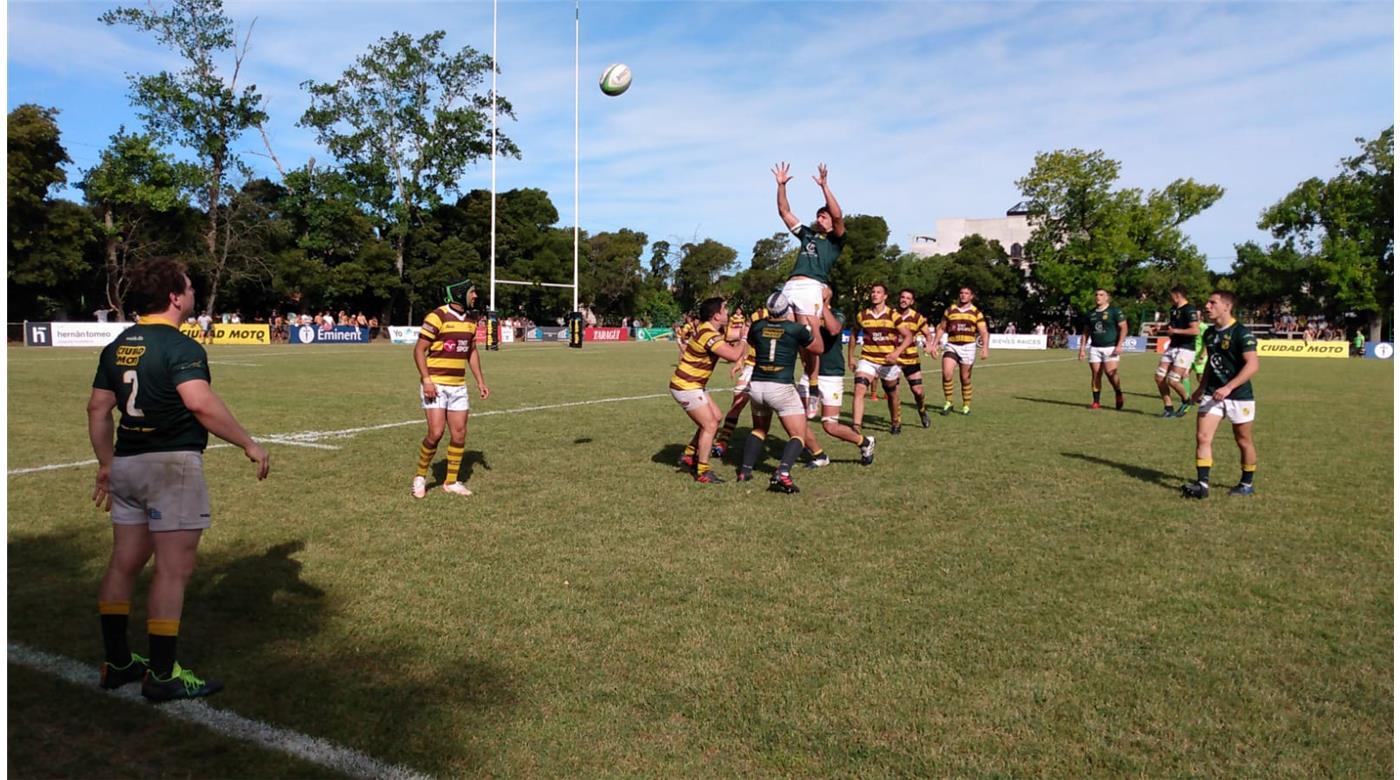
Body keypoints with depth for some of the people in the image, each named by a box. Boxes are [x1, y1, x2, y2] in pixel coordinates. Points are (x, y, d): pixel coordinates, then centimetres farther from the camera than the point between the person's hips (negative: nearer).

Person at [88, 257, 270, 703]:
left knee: (124, 563, 16)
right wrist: (249, 444, -20)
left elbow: (98, 408, 14)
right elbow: (201, 403, -27)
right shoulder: (179, 346, -14)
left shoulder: (118, 346, 11)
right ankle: (162, 675, 4)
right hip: (172, 464, -9)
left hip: (127, 463, 9)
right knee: (173, 569, -2)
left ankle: (116, 663, 26)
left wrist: (106, 464, 21)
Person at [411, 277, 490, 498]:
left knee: (459, 434, 4)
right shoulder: (437, 317, -12)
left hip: (459, 386, 7)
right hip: (435, 385, -7)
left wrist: (480, 381, 15)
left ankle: (451, 482, 17)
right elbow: (419, 350, -10)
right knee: (436, 433, -12)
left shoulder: (471, 319, 10)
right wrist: (426, 379, -19)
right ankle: (420, 477, 10)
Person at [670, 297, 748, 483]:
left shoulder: (705, 328, 5)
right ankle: (702, 472, -3)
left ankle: (688, 455, 25)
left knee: (715, 418, 16)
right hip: (686, 387, -10)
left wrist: (736, 342, -2)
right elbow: (734, 356, -30)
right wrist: (743, 338, -13)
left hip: (693, 385, 10)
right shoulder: (708, 335, -25)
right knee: (710, 425, -9)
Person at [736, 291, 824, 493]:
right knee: (798, 435, 3)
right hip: (781, 387, -5)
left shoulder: (757, 327, 4)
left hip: (756, 385, 5)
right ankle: (782, 473, -18)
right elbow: (818, 349, 13)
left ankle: (745, 470, 19)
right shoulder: (797, 329, -5)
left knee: (759, 429, 27)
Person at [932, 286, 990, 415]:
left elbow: (984, 333, -1)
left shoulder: (976, 312, 3)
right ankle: (948, 403, -2)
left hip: (968, 347, -1)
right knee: (946, 373, -16)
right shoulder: (950, 310, 8)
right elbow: (941, 329, 15)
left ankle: (967, 406, 19)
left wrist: (984, 348, -15)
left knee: (965, 379, 4)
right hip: (951, 346, 1)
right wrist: (934, 345, 7)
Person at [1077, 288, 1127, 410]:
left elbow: (1124, 328, -4)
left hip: (1111, 347, -4)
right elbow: (1086, 332, 18)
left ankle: (1118, 394, 8)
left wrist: (1119, 345, -14)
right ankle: (1096, 402, 6)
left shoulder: (1114, 311, -1)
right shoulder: (1090, 314, 13)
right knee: (1095, 375, 1)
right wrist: (1082, 348, 10)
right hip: (1095, 348, 5)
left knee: (1110, 372, -18)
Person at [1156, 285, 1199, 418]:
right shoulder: (1174, 309, 13)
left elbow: (1195, 330, -25)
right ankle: (1168, 408, 10)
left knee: (1172, 380, -13)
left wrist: (1176, 331, -23)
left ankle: (1186, 401, 15)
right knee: (1160, 378, 0)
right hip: (1172, 347, 9)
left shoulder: (1189, 310, -14)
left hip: (1185, 349, -9)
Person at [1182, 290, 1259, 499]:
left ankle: (1247, 484, 25)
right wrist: (1202, 387, 20)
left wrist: (1228, 388, -28)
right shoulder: (1209, 333, 9)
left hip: (1239, 396, -6)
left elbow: (1253, 365, -22)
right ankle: (1202, 484, -4)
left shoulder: (1241, 333, -15)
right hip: (1212, 394, 6)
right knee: (1202, 437, -6)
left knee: (1244, 442, 9)